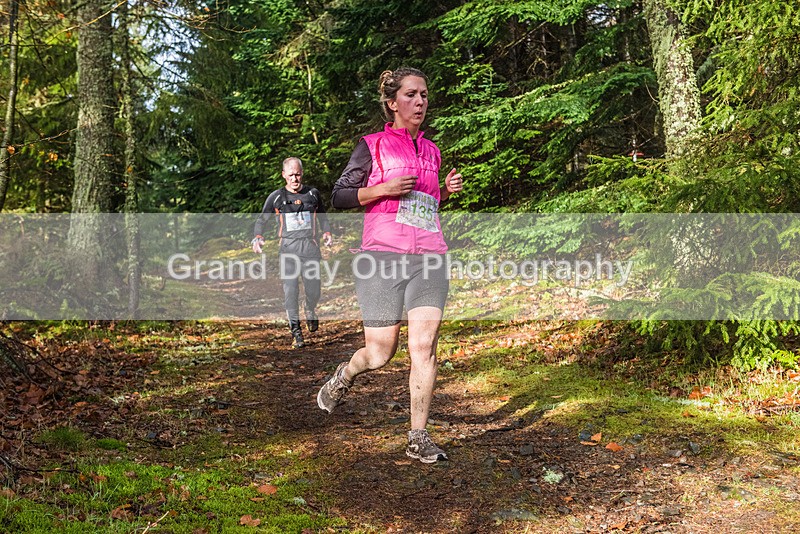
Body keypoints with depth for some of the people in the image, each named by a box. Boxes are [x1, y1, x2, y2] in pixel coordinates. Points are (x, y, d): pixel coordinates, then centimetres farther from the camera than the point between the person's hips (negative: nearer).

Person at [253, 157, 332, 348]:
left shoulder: (313, 193, 11)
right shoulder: (276, 197, 6)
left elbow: (322, 217, 23)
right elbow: (262, 219, 12)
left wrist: (326, 233, 5)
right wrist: (258, 237, -6)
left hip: (310, 246, 1)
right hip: (288, 248, -1)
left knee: (313, 291, 0)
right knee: (290, 289, -11)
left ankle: (310, 311, 35)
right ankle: (296, 332, -4)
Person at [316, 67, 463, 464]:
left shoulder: (430, 150, 17)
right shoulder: (371, 146, 3)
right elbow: (339, 196, 3)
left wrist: (446, 190, 8)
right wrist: (384, 188, -12)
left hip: (428, 258, 4)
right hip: (382, 257, -3)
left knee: (424, 345, -7)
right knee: (380, 353, 1)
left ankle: (418, 437, 2)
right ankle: (344, 376, 35)